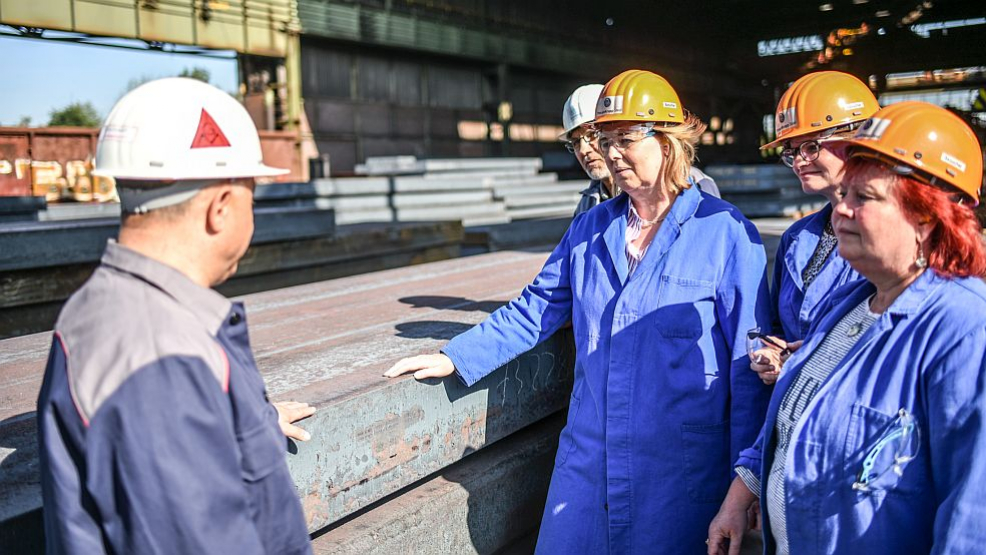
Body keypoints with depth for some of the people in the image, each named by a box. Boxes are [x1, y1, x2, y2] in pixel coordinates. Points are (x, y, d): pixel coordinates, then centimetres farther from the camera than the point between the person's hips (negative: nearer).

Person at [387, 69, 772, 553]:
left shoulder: (726, 232, -9)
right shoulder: (590, 229, 5)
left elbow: (748, 366, -7)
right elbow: (536, 310, 12)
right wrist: (455, 358, 6)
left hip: (681, 472, -4)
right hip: (588, 462, 4)